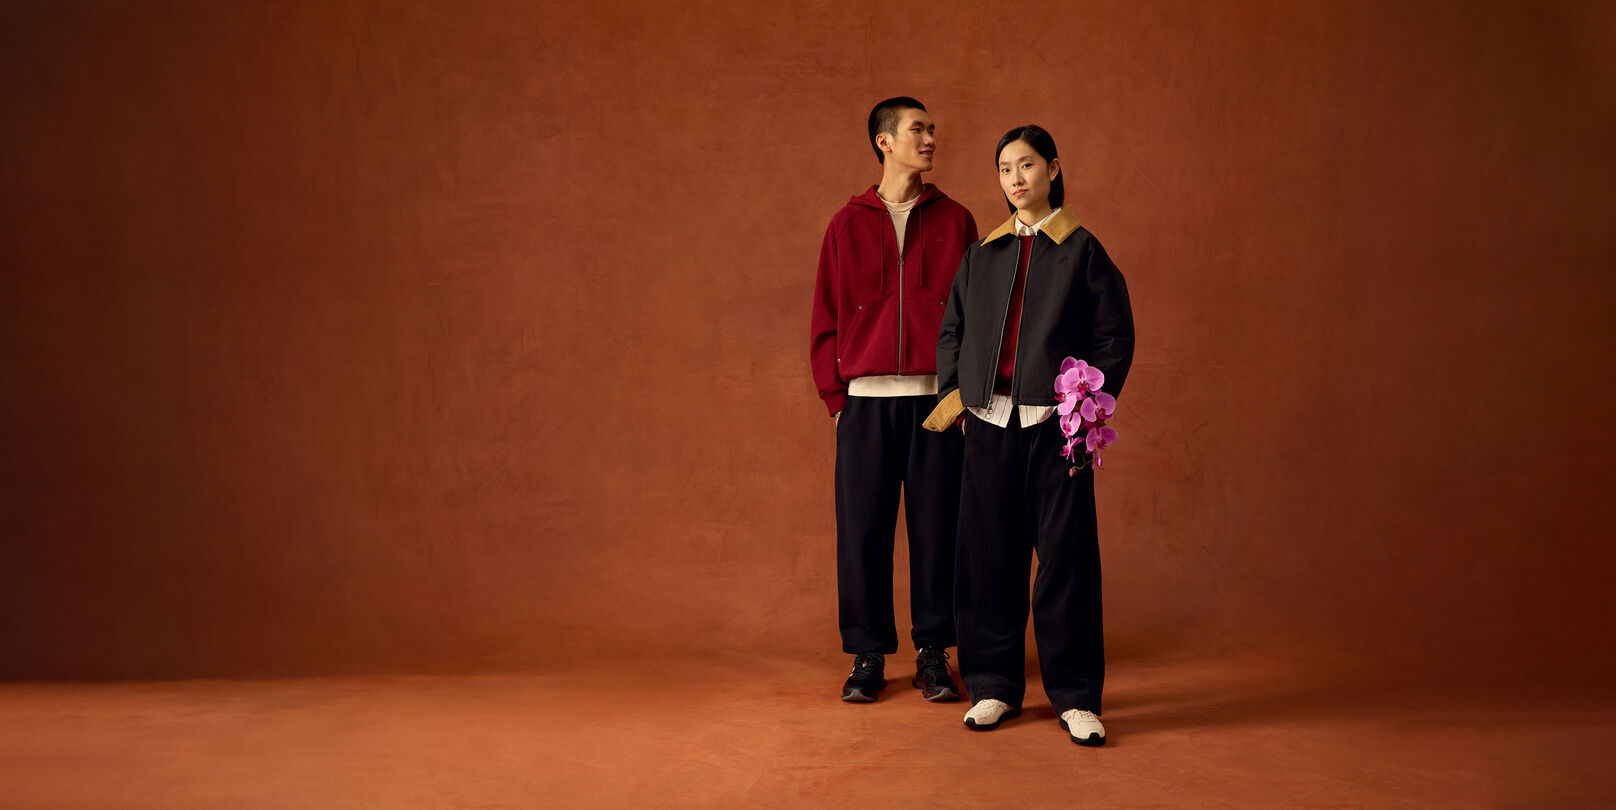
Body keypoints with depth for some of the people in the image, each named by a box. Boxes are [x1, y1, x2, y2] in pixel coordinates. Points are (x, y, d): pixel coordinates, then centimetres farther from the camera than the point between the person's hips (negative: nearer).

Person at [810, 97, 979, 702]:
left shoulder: (955, 221, 9)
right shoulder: (848, 226, 9)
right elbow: (826, 319, 9)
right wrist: (835, 397, 2)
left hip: (938, 399, 0)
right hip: (866, 401, 0)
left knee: (936, 528, 2)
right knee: (862, 530, 1)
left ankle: (933, 653, 14)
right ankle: (868, 655, 12)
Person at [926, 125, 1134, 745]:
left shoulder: (1082, 250, 3)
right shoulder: (982, 256, 13)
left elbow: (1115, 337, 1)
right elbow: (951, 331, 18)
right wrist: (954, 395, 5)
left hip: (1056, 423, -3)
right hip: (991, 421, 3)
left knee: (1067, 554, -2)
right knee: (988, 554, 5)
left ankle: (1075, 695, 8)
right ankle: (994, 686, 17)